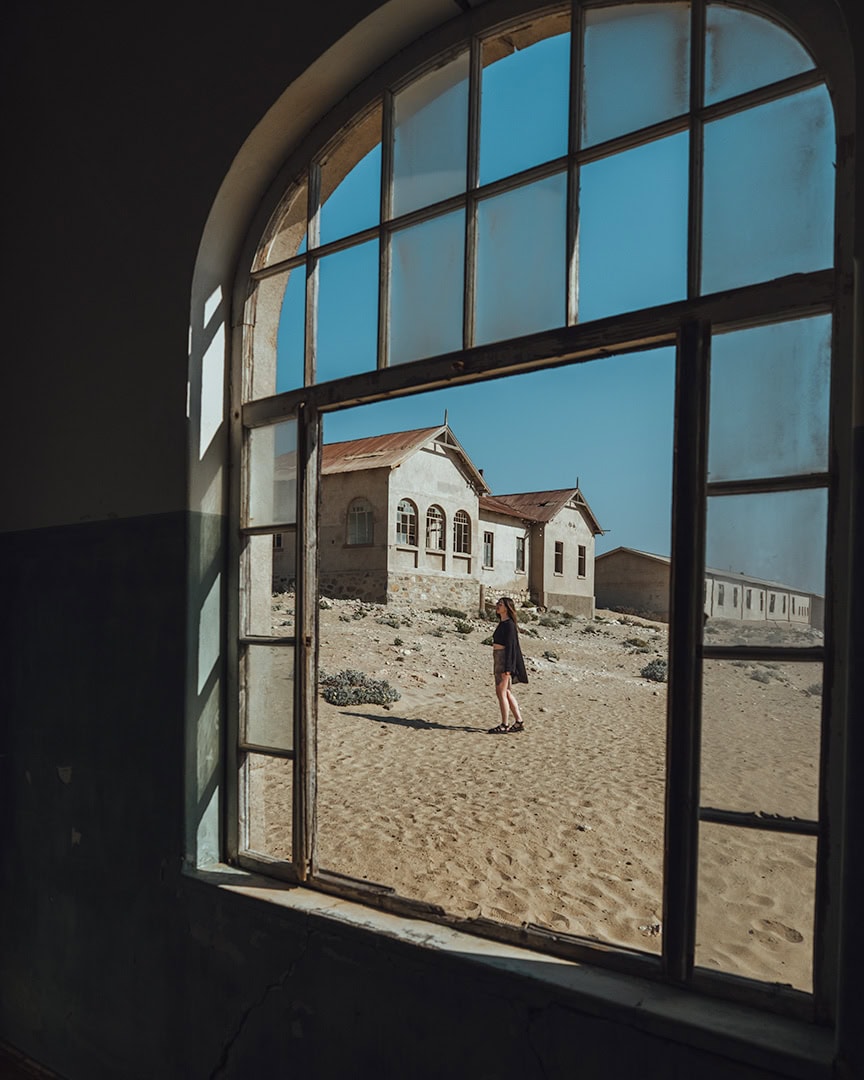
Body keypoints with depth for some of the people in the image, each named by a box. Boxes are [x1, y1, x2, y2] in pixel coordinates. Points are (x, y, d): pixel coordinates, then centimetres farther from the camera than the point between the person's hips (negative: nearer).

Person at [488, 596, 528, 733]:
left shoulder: (509, 624, -13)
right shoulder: (502, 623, 15)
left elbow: (510, 646, -17)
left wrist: (506, 669, -21)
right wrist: (504, 667, 22)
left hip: (505, 659, -10)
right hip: (498, 659, 10)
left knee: (501, 692, -5)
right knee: (507, 692, 12)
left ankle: (504, 725, 2)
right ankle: (519, 722, 17)